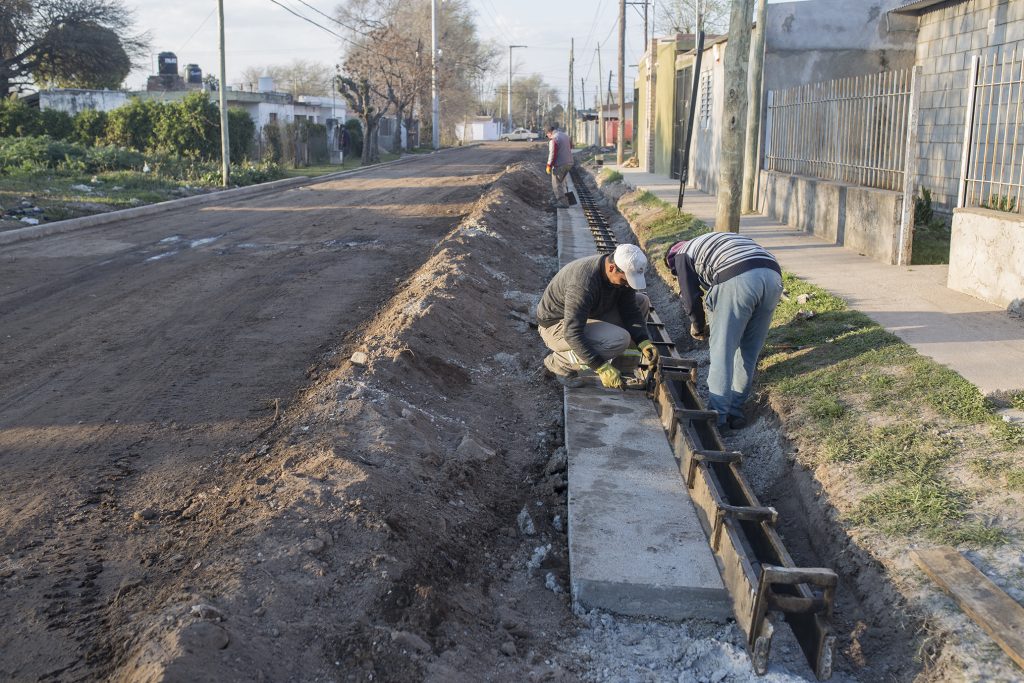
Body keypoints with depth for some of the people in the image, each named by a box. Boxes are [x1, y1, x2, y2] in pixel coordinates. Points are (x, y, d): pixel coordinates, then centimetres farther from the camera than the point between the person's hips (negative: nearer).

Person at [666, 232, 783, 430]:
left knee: (722, 351, 4)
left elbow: (690, 295, 14)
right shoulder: (716, 240, 41)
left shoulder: (682, 254, 21)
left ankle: (717, 415, 6)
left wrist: (698, 325, 31)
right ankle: (736, 410, 24)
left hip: (739, 280, -7)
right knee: (750, 351, 17)